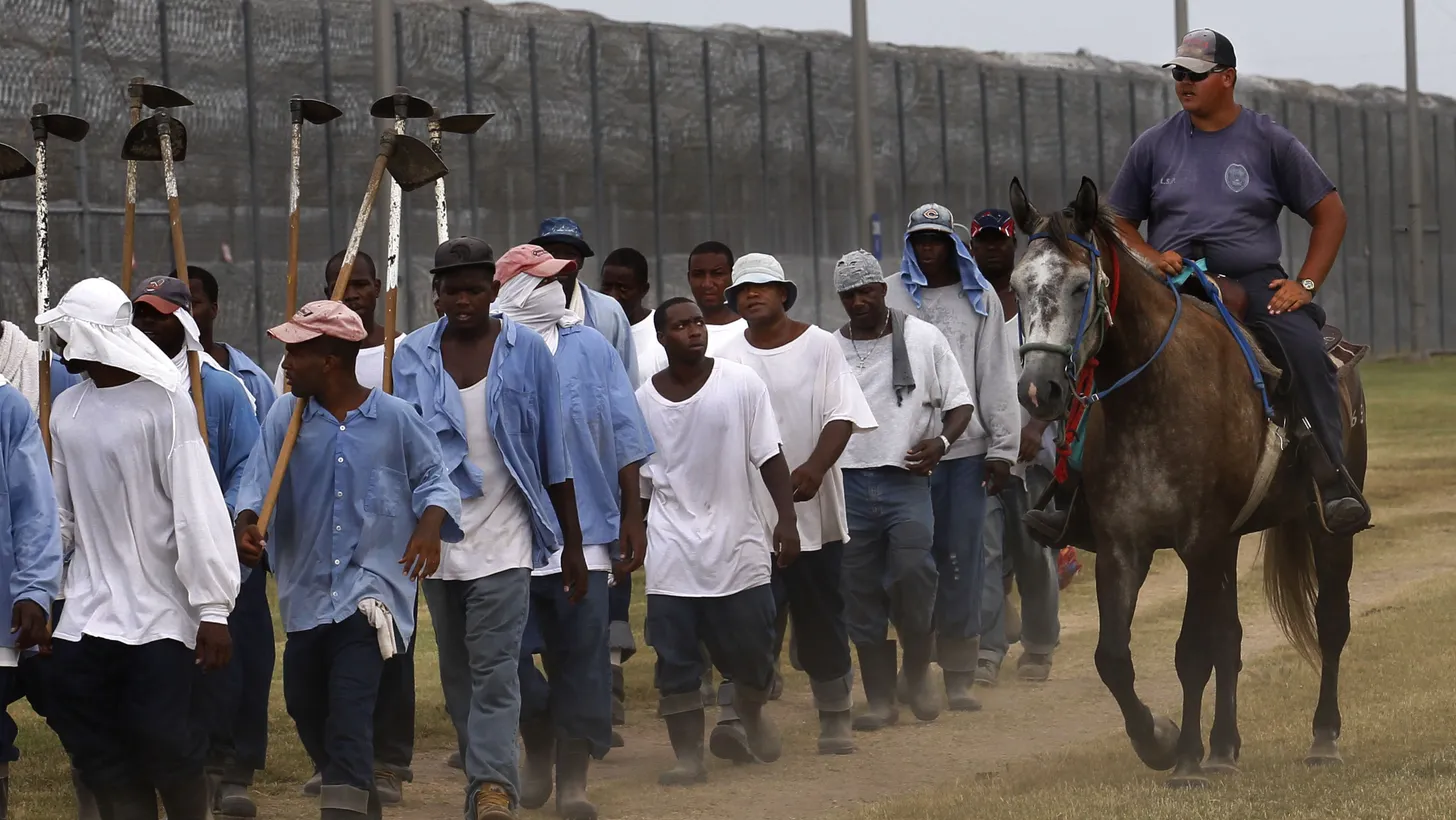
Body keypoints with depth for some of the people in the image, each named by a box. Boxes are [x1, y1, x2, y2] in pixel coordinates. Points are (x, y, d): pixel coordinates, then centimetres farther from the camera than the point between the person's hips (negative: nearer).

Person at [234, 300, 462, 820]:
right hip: (307, 587, 4)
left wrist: (430, 525, -15)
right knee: (305, 703, 14)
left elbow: (431, 479, 4)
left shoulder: (394, 419, -4)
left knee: (350, 706, -16)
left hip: (371, 583, -4)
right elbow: (259, 480, -5)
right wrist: (247, 523, -25)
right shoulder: (285, 416, 1)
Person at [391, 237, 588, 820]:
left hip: (503, 535, -3)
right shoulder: (412, 356, 4)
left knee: (495, 668, -14)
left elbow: (554, 455, 3)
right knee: (457, 673, 9)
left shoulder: (527, 351, -1)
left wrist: (573, 545, 4)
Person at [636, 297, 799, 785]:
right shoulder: (644, 400, 2)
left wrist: (787, 519, -8)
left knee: (751, 652, 6)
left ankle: (752, 713, 38)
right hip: (672, 549, 1)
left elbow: (770, 457, -2)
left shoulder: (741, 383, -3)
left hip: (738, 541, -1)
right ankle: (689, 757, 5)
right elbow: (637, 480, 11)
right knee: (676, 661, -2)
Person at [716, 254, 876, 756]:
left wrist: (816, 467, -22)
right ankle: (739, 718, -16)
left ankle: (835, 719, 19)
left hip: (813, 505, 0)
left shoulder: (820, 346, 2)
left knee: (822, 616, 7)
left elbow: (841, 415, -6)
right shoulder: (728, 359, 6)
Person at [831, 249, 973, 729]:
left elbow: (959, 402, 6)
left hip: (905, 478, -3)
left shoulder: (923, 339, 3)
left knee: (912, 571, -21)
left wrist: (941, 441, -13)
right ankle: (879, 700, 11)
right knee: (860, 592, 3)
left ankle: (918, 672, 2)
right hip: (848, 483, 3)